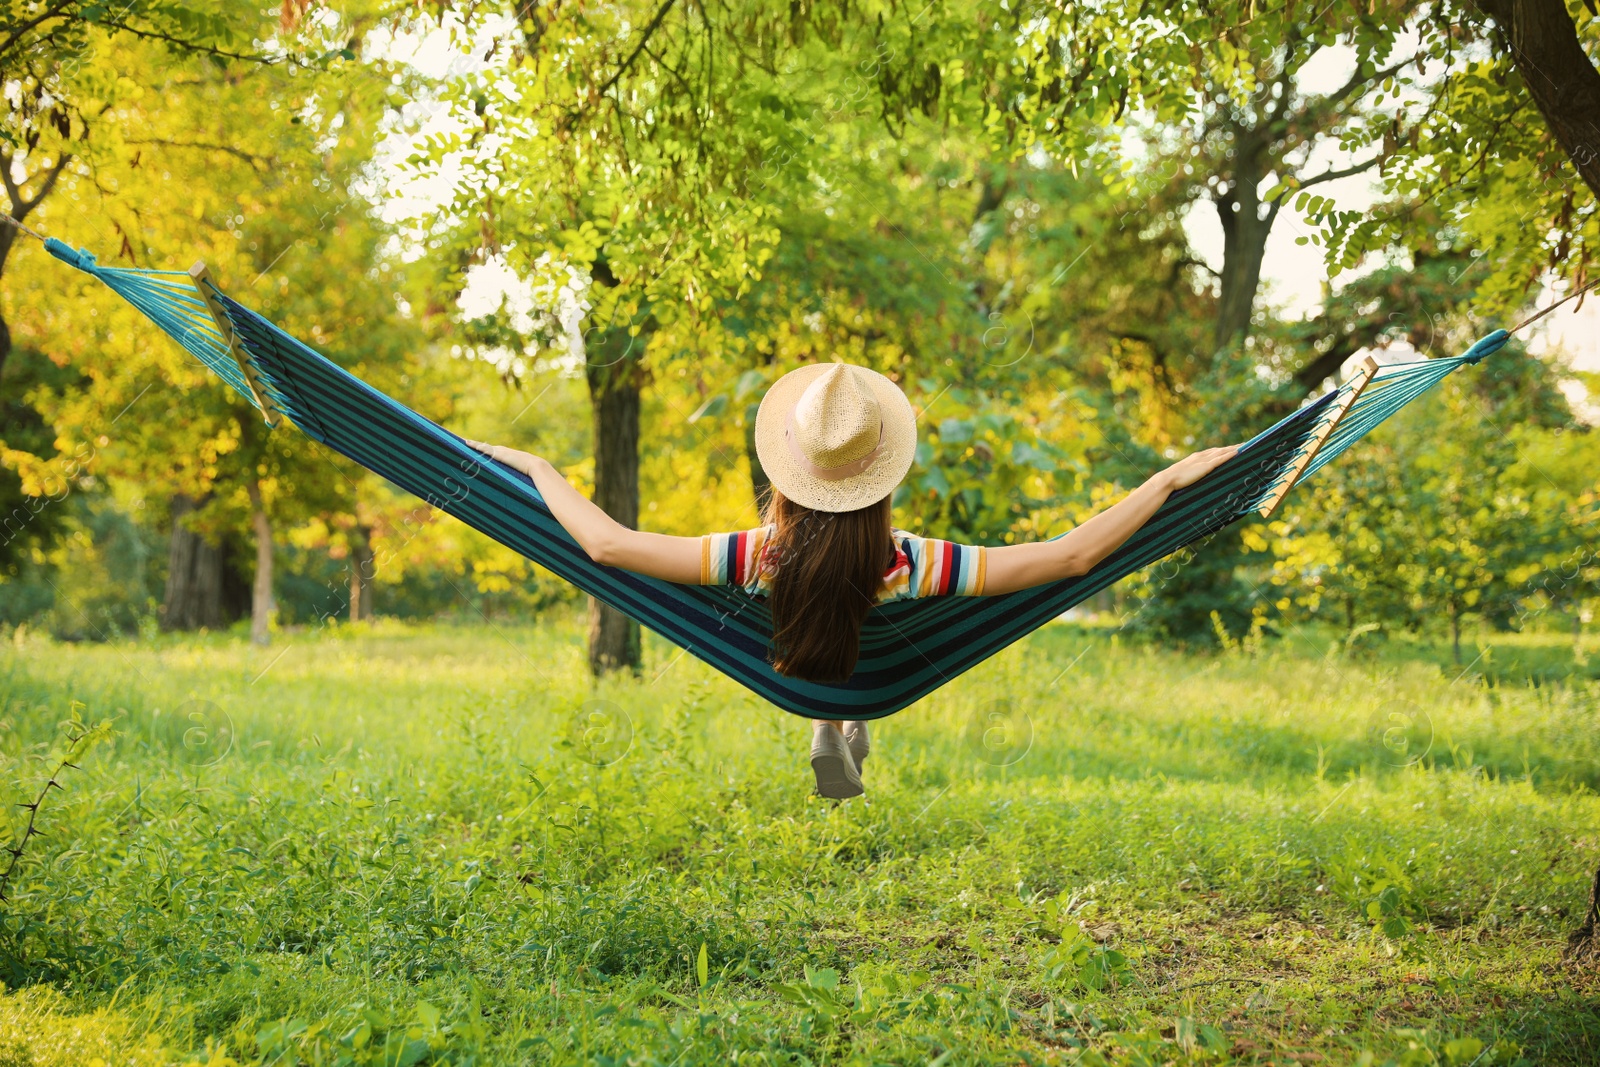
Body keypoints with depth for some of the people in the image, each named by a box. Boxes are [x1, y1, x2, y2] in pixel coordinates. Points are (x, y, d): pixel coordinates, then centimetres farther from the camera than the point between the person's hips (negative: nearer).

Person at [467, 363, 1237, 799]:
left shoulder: (756, 560, -40)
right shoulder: (913, 568, -42)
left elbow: (607, 544, -36)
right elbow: (1073, 556, -39)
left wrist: (536, 468, -20)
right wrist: (1170, 480, -31)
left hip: (788, 683, 1)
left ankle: (826, 734, 27)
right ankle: (855, 732, 35)